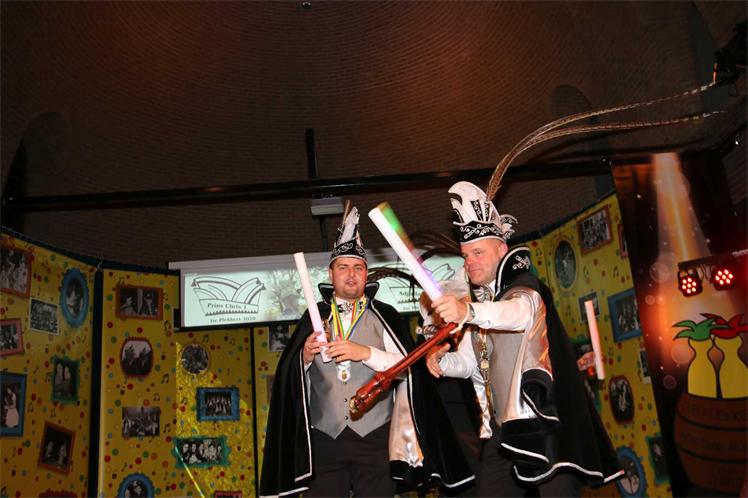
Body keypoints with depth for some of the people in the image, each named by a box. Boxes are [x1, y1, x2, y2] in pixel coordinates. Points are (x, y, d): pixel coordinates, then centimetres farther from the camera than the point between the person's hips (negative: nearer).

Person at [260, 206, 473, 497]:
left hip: (375, 437, -1)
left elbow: (408, 367, -6)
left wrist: (366, 352, -18)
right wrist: (305, 356, -10)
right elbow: (288, 375, 10)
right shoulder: (314, 317, 9)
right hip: (325, 438, 1)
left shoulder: (384, 316, 4)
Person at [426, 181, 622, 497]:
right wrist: (441, 361, -8)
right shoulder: (482, 307, 18)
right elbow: (467, 361, 15)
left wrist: (469, 312, -50)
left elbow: (519, 313, -31)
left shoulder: (525, 288, -6)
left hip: (542, 420, -7)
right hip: (502, 428, 7)